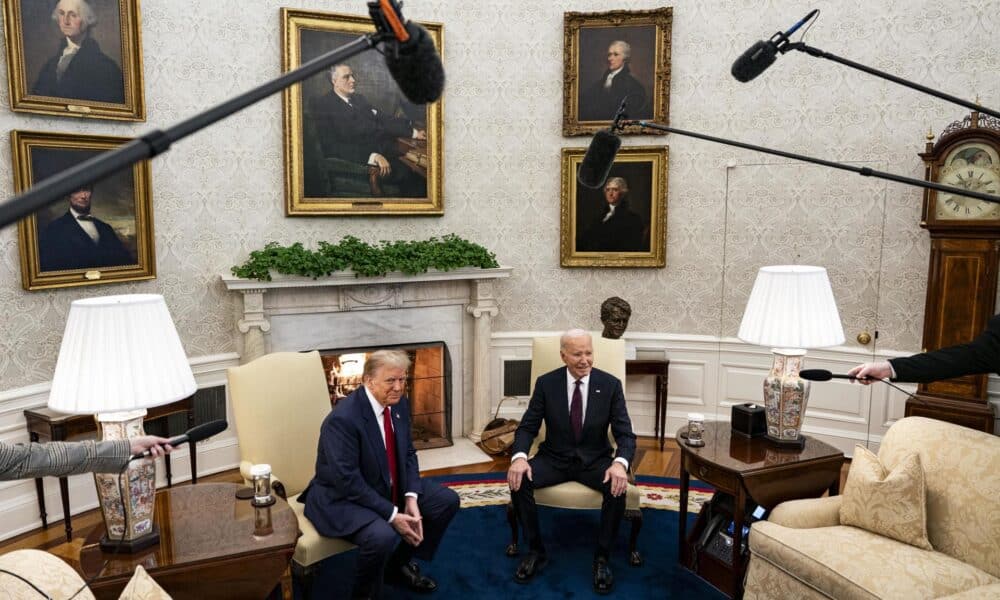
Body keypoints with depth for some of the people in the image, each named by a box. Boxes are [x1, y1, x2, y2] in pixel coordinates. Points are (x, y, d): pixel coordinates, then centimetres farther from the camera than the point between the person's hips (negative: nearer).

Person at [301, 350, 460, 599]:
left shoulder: (399, 403, -4)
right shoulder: (343, 419, -28)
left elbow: (408, 454, 4)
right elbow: (348, 481, -28)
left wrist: (411, 498, -11)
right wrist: (392, 515, -26)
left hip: (390, 487, 9)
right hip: (342, 497, -8)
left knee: (447, 501, 4)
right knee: (383, 536, -34)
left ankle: (400, 563, 21)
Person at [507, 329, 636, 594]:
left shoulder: (610, 384, -8)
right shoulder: (546, 383, -7)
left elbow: (625, 434, -10)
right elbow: (527, 427, -5)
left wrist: (620, 463, -32)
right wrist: (519, 457, -27)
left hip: (595, 460, 0)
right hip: (555, 458, 1)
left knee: (618, 487, -31)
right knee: (518, 480, -25)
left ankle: (602, 557, -8)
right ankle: (536, 551, -5)